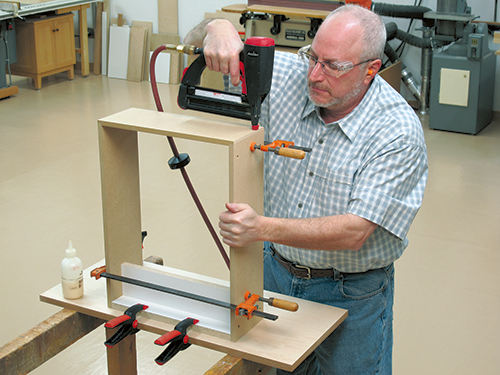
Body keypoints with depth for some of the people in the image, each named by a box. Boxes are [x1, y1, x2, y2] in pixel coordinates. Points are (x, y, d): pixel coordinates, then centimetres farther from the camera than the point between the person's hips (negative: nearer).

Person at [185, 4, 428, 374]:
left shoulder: (399, 133, -23)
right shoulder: (289, 77, -10)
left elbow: (355, 232, -29)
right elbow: (196, 44, -1)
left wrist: (264, 227, -38)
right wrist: (218, 27, -26)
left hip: (350, 294, -4)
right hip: (277, 271, 4)